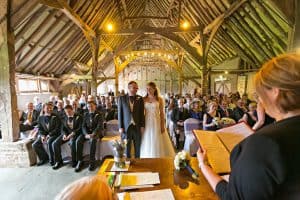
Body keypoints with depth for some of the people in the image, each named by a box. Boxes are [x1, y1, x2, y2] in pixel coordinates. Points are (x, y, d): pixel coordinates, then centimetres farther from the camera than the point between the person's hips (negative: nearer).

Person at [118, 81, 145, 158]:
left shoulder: (140, 99, 3)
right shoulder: (122, 98, 0)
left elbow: (142, 113, 4)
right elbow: (120, 113, 1)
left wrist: (142, 126, -1)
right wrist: (120, 127, -3)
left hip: (137, 127, 1)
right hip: (126, 126, -1)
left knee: (138, 147, 12)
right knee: (126, 147, 10)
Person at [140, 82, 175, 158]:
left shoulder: (159, 99, -1)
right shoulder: (144, 99, 2)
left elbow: (162, 113, -1)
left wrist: (162, 126, -6)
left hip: (157, 122, -1)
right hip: (147, 122, 2)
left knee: (158, 142, 5)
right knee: (147, 142, 8)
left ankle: (159, 158, 23)